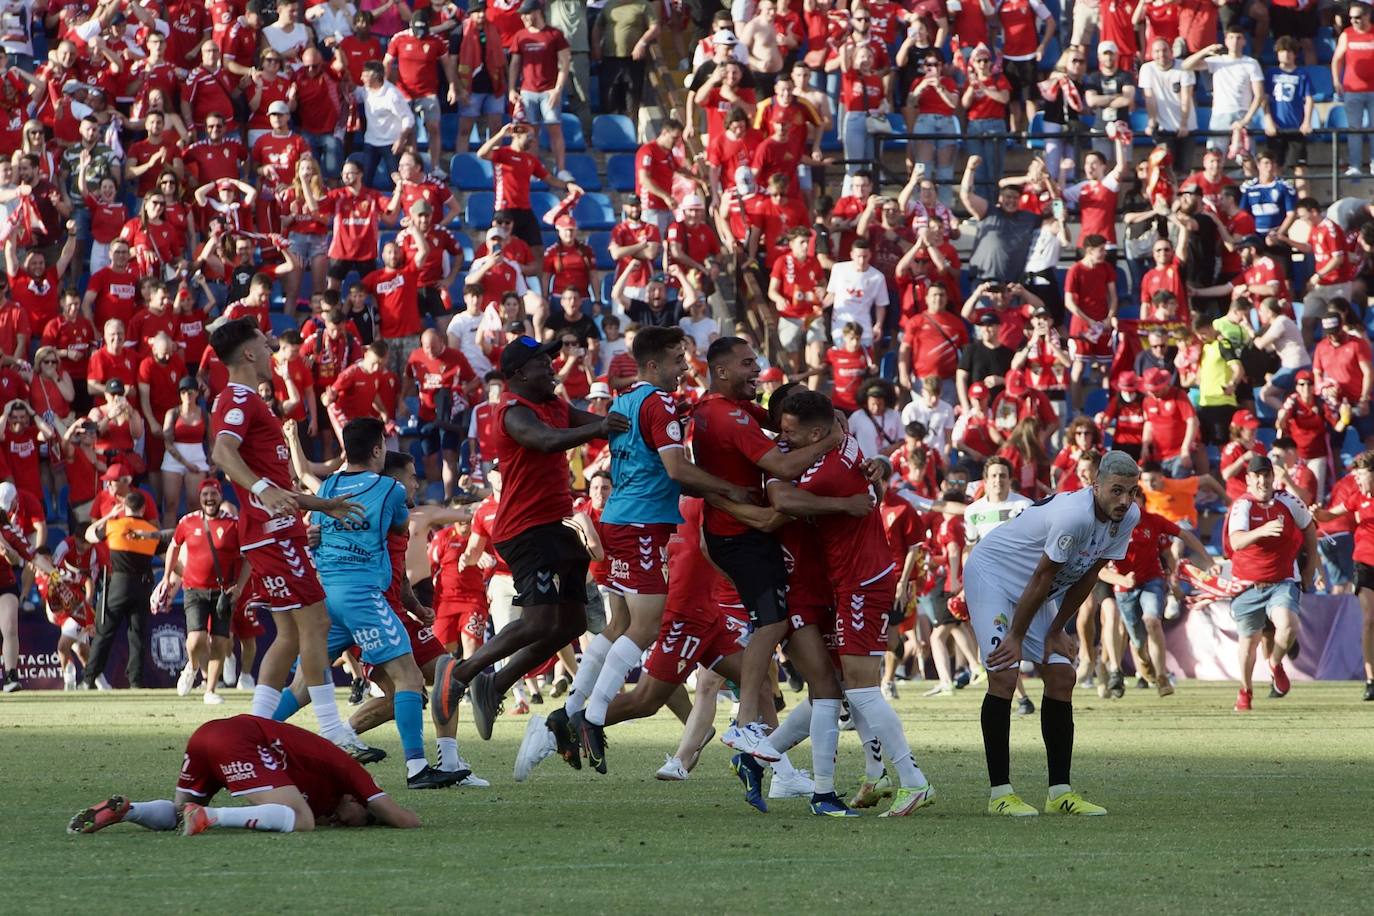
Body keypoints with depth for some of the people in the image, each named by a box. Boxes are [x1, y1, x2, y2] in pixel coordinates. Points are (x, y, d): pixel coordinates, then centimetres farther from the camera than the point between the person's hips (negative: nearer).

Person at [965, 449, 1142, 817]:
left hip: (1032, 590, 8)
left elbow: (1087, 576, 0)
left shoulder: (1128, 517, -10)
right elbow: (1042, 578, -26)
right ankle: (1000, 792, -13)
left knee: (1061, 675, 1)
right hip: (992, 571, -8)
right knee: (1004, 674, -17)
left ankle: (1060, 792, 5)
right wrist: (1015, 639, -17)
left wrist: (1056, 631, 2)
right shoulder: (1073, 515, -35)